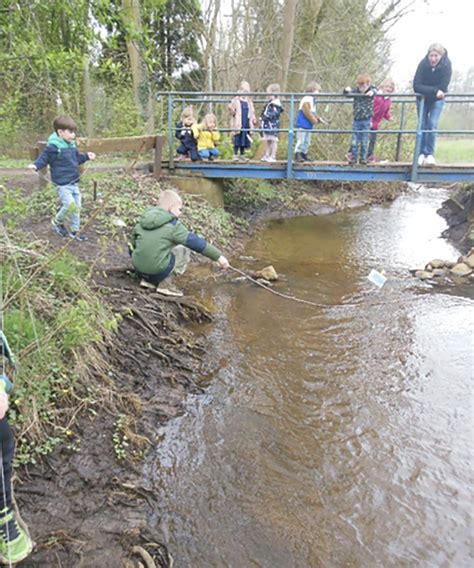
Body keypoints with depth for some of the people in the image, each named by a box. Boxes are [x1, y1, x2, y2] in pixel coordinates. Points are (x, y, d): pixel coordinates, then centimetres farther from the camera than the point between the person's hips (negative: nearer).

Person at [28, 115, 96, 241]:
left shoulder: (71, 145, 9)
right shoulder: (53, 146, -15)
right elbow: (44, 158, -11)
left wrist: (86, 156, 21)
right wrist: (36, 165, -28)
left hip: (74, 182, 8)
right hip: (62, 184, -8)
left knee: (77, 207, 10)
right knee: (70, 205, -16)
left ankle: (74, 231, 24)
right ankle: (57, 222, 13)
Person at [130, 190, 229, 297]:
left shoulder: (143, 221, 10)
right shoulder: (173, 225, -7)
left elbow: (133, 243, 19)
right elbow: (195, 242, -6)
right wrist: (218, 256, 0)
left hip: (138, 269, 7)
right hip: (158, 271, -6)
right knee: (185, 249, 12)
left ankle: (147, 280, 17)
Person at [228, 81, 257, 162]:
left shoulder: (249, 102, 14)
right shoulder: (236, 101, -2)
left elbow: (252, 112, 21)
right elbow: (231, 111, -5)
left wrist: (254, 120, 8)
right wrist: (231, 111, -26)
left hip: (247, 124, 5)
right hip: (238, 124, -5)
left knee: (245, 140, 7)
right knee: (237, 140, -4)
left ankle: (242, 155, 17)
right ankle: (235, 155, 4)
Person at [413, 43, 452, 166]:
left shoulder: (446, 64, -21)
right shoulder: (423, 64, -22)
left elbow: (443, 87, -22)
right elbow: (416, 86, -27)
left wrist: (427, 90, -21)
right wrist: (434, 90, -33)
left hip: (437, 100, -1)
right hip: (422, 98, 1)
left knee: (432, 124, -12)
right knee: (422, 125, -1)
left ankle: (430, 154, -6)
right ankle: (421, 154, 8)